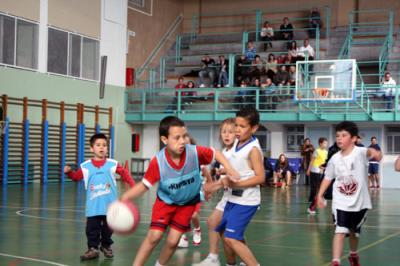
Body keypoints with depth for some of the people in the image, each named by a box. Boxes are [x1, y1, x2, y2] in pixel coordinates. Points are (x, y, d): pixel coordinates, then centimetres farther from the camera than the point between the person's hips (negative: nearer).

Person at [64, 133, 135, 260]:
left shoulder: (112, 164, -3)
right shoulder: (85, 166, -1)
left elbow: (124, 173, 5)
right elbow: (76, 177, 8)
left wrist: (133, 185, -4)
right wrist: (69, 172, -11)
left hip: (109, 205, 0)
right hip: (93, 206, 0)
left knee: (108, 227, 11)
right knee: (92, 228, -1)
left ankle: (106, 246, 29)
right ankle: (93, 249, 7)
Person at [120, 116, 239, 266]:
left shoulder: (195, 152, -29)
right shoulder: (158, 162, -30)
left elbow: (215, 153, -9)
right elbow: (144, 185, -21)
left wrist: (229, 169, -20)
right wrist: (125, 197, -35)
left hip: (188, 203, 1)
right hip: (165, 201, -1)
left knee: (172, 241, 0)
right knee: (154, 236, -9)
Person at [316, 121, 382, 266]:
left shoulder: (360, 152, -14)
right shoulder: (335, 159, -2)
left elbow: (368, 151, -38)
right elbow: (328, 178, 8)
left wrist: (375, 152, -61)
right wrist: (320, 195, 3)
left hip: (359, 202, -1)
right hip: (340, 202, 1)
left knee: (354, 232, 20)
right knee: (340, 231, -16)